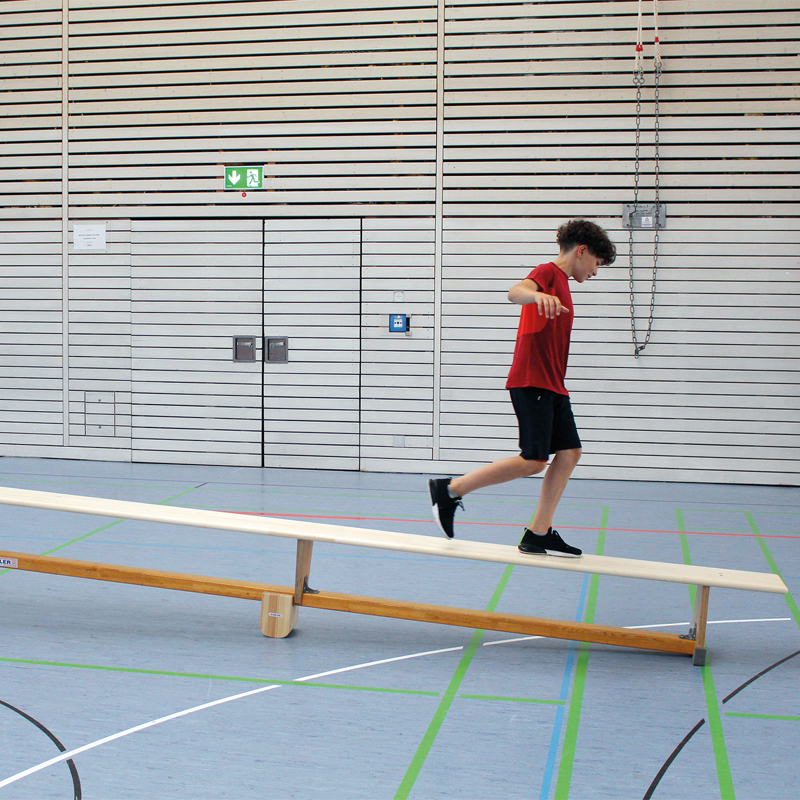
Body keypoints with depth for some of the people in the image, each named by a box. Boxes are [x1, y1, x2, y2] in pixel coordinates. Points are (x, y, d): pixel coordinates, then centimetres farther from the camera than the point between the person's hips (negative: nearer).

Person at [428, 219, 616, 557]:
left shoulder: (560, 284, 23)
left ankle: (538, 535, 6)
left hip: (552, 387, 10)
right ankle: (449, 490, -3)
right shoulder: (548, 272, -7)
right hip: (531, 382, -10)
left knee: (569, 453, 3)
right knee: (534, 461, -12)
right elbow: (515, 291, -30)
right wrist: (536, 295, -53)